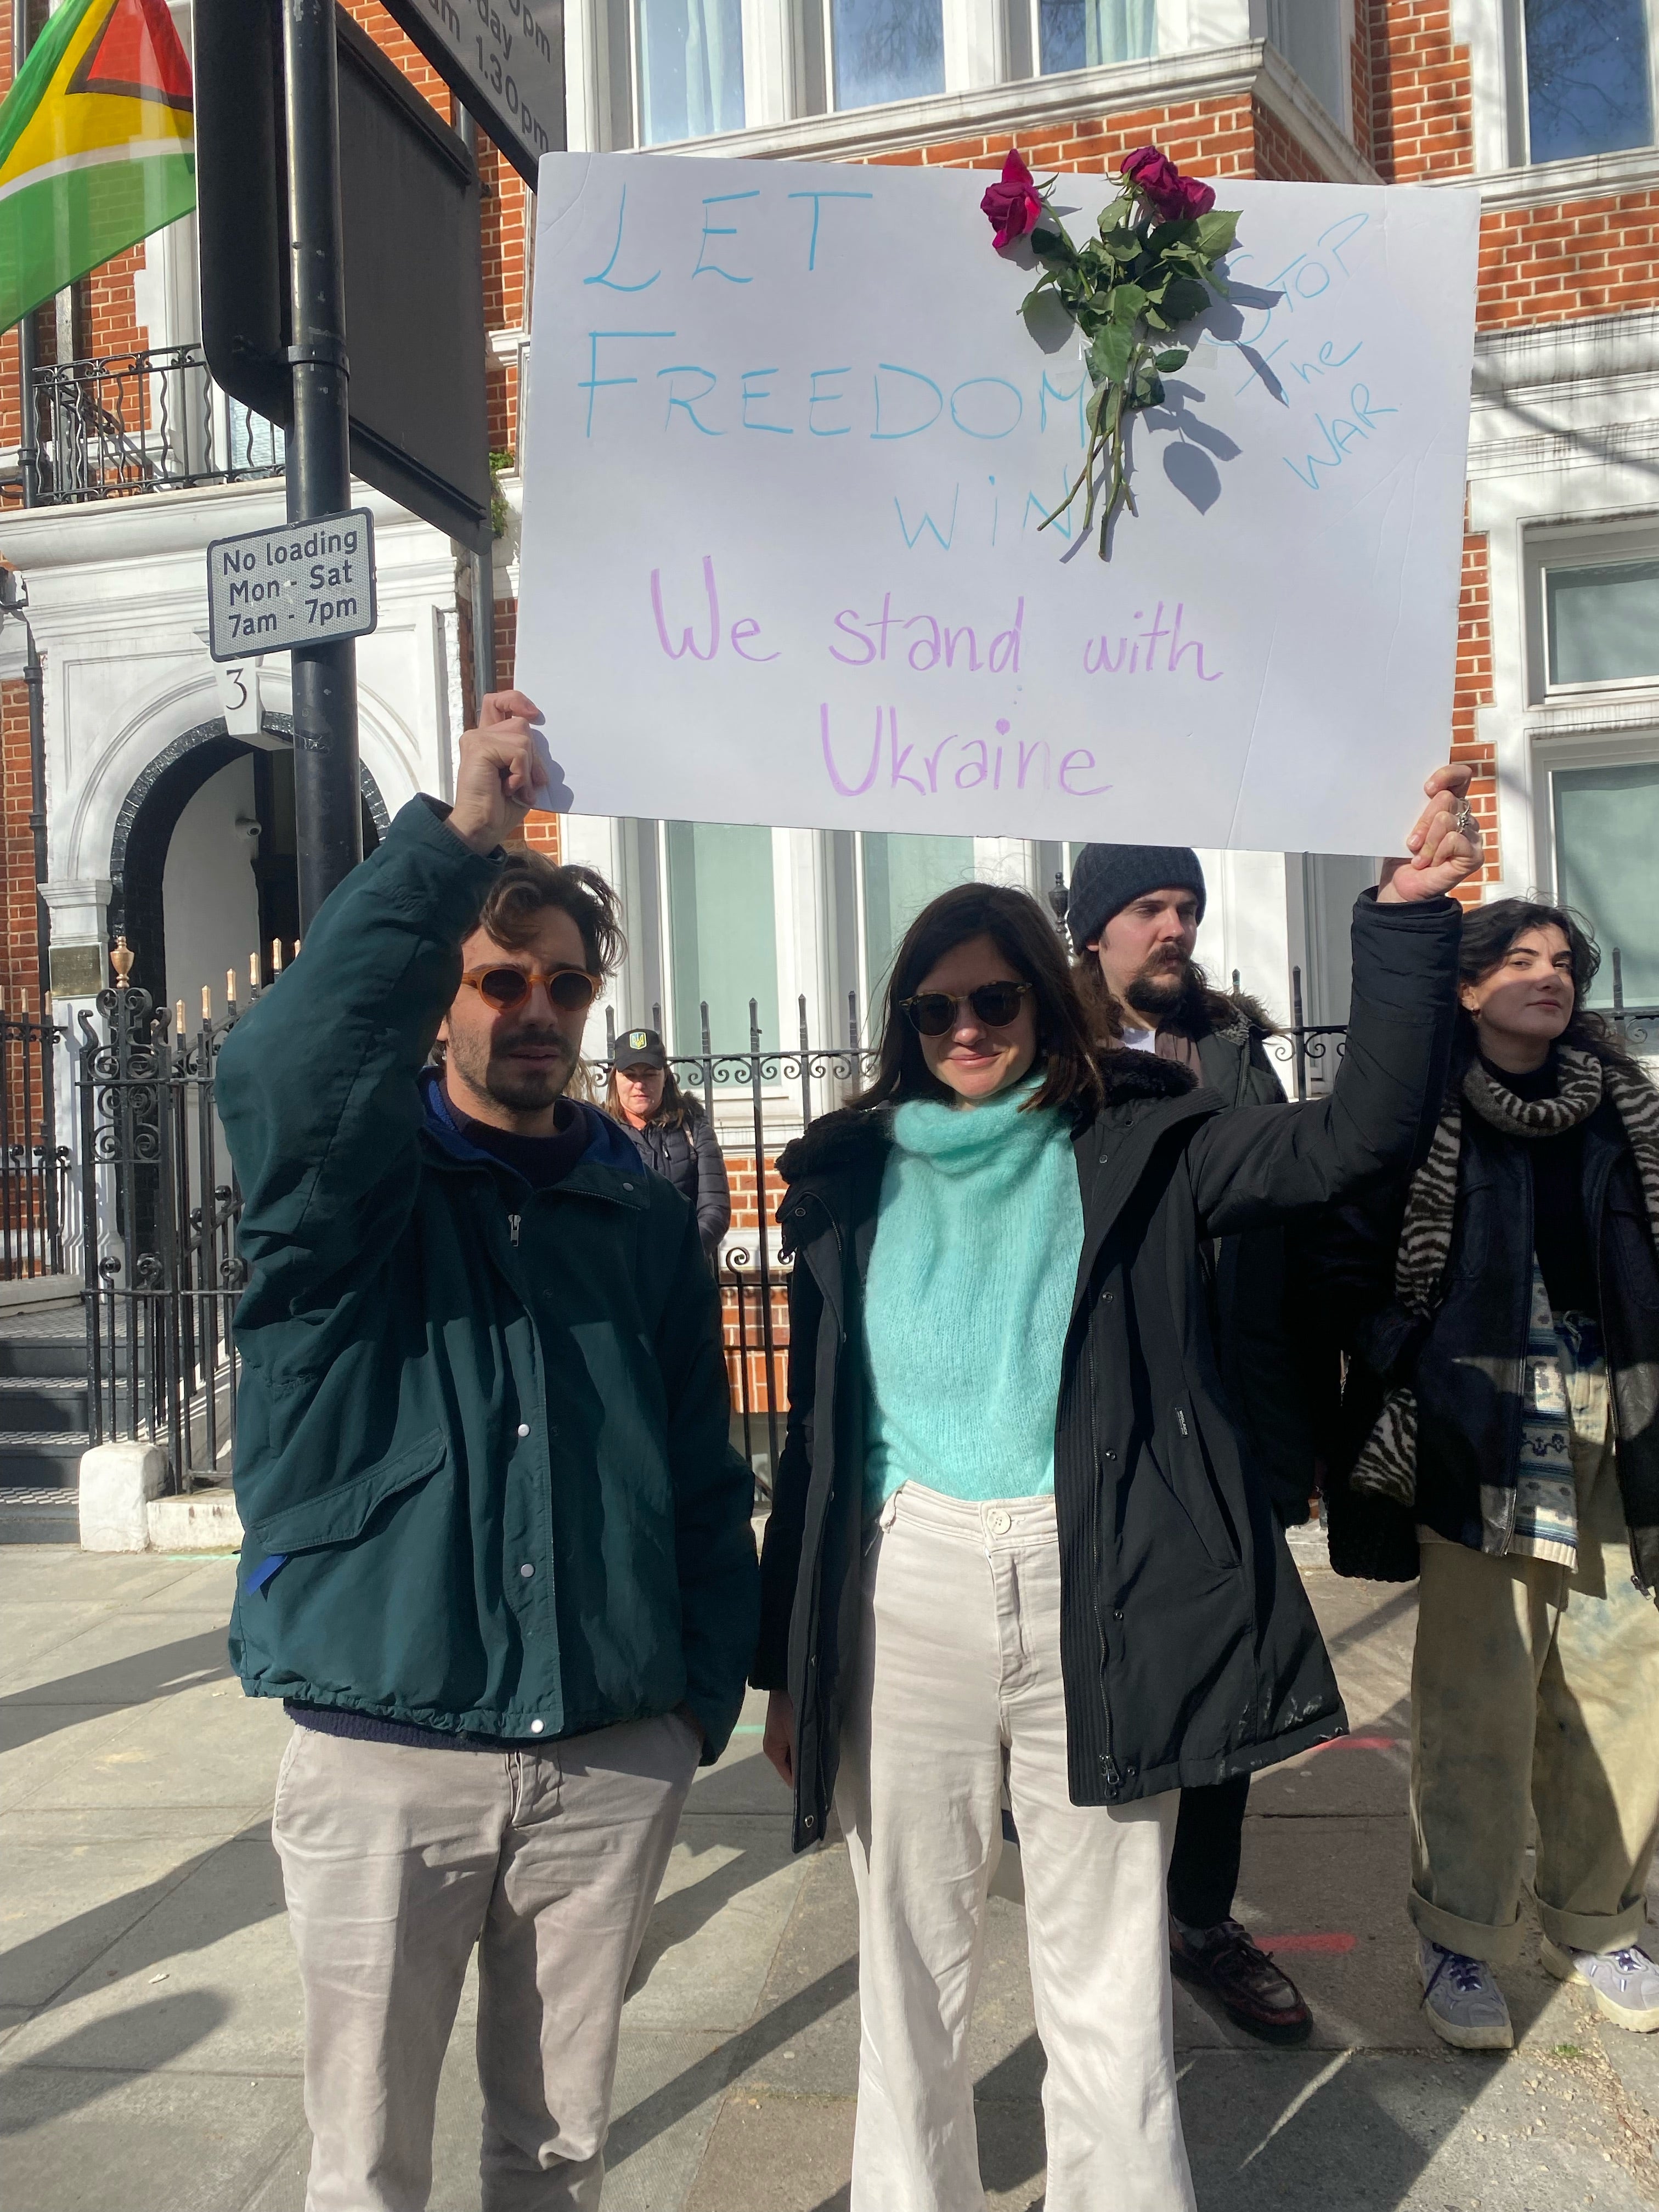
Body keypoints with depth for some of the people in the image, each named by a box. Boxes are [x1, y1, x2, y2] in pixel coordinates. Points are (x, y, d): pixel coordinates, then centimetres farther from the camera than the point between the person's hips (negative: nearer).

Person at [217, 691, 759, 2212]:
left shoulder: (645, 1216, 5)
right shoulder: (354, 1184, -4)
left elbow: (703, 1475, 8)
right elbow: (280, 1071, -28)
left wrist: (707, 1690, 3)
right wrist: (455, 842, -34)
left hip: (613, 1763, 3)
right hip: (383, 1756, -2)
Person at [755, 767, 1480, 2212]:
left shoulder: (1139, 1151, 3)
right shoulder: (856, 1178, 8)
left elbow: (1362, 1134, -10)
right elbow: (816, 1430, 9)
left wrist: (1408, 915, -21)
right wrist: (787, 1665, 9)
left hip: (1099, 1602, -1)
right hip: (906, 1596, 2)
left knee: (1108, 1984, 9)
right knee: (911, 1968, 14)